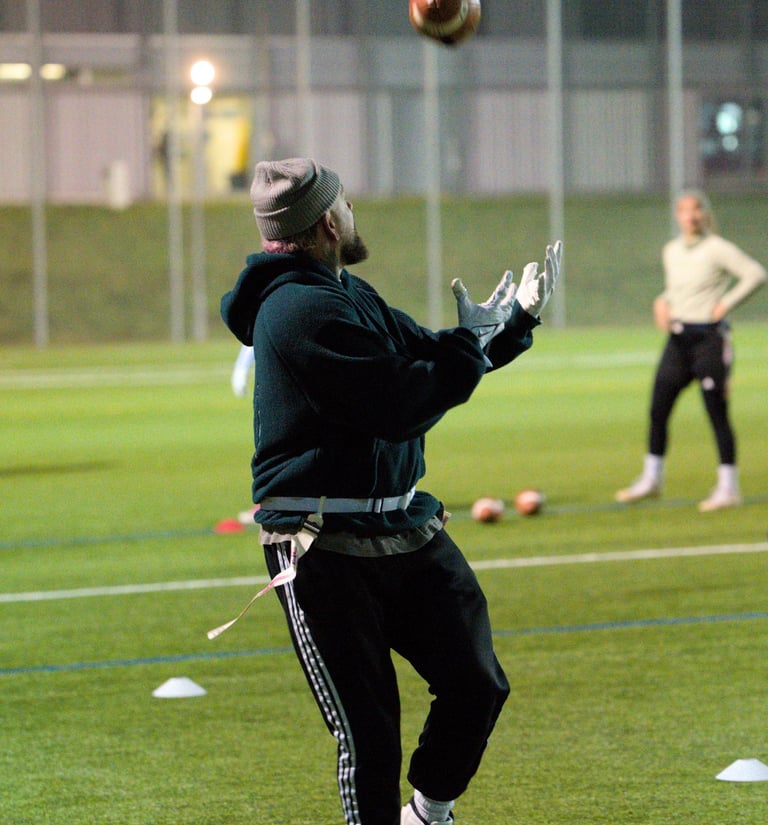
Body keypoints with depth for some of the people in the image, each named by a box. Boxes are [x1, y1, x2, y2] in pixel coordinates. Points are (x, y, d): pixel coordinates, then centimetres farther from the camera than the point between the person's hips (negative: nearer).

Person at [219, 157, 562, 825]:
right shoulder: (305, 310, -19)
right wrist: (471, 343, -8)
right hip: (325, 547, -9)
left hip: (405, 531, 9)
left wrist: (517, 320, 17)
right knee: (368, 726, -5)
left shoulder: (349, 295, 15)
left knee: (476, 683, 6)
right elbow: (402, 406, -22)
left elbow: (427, 359, 26)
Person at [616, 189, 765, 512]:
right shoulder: (671, 251, 11)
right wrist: (662, 302, 6)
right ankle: (651, 479, 18)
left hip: (709, 337, -6)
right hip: (678, 338, 6)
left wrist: (725, 304, -14)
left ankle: (728, 488, 3)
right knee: (658, 409, 5)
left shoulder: (717, 249, -9)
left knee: (717, 413, -4)